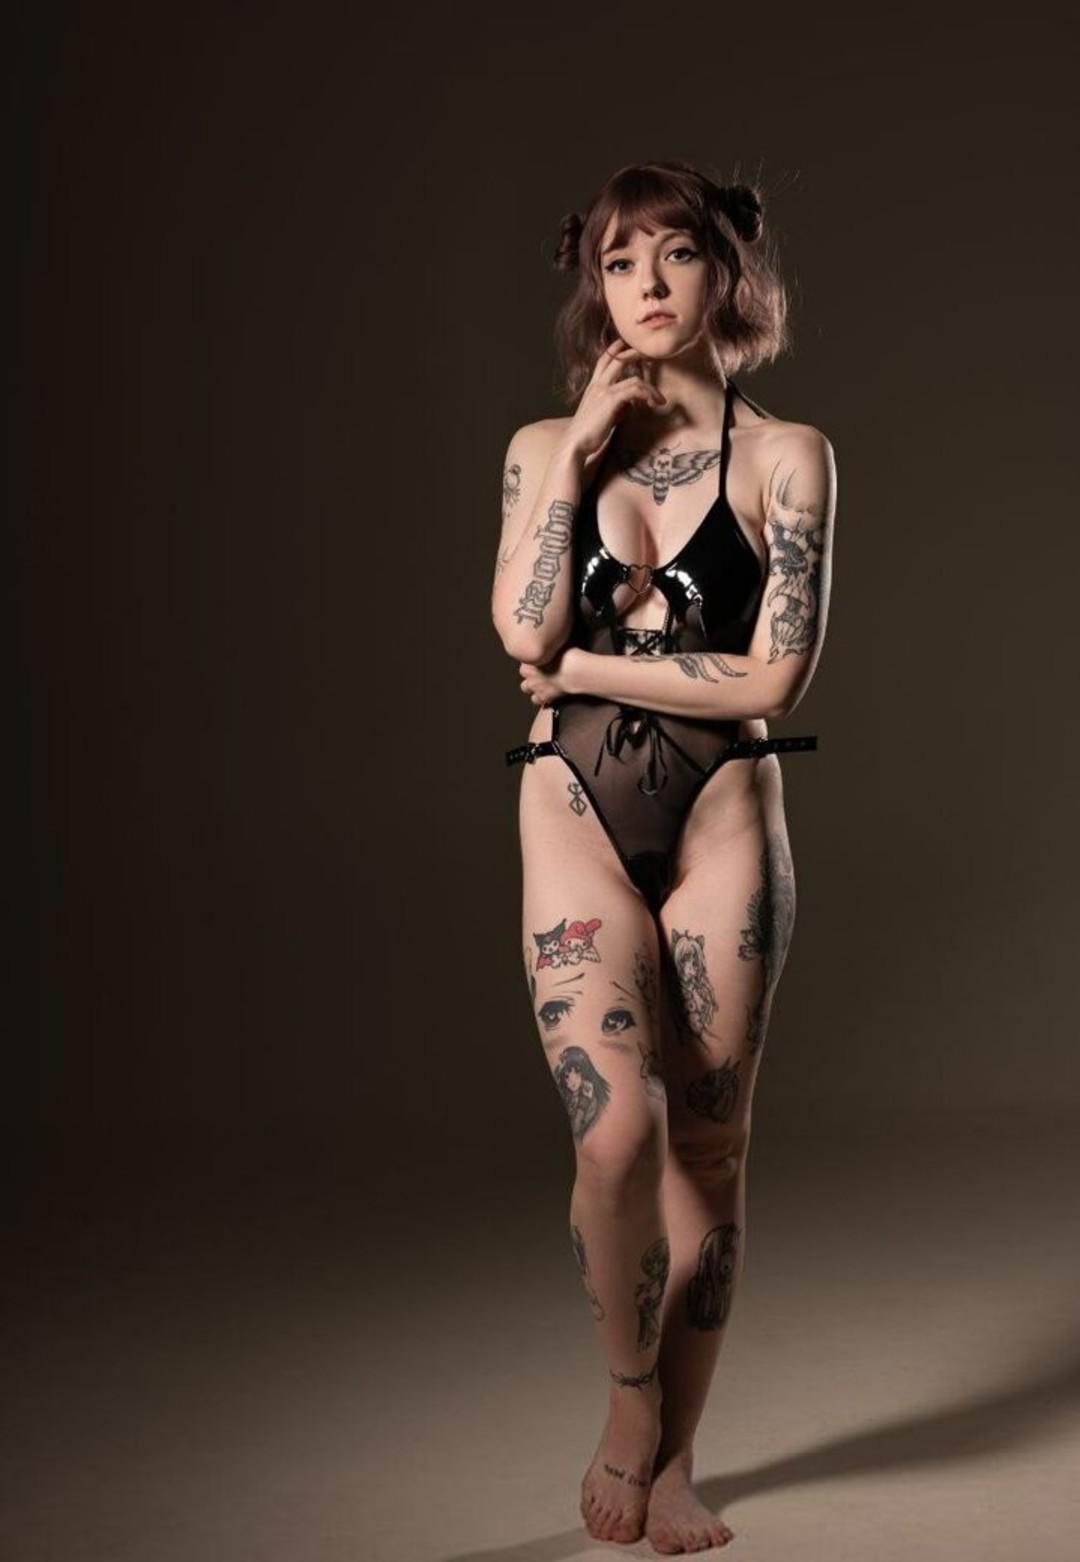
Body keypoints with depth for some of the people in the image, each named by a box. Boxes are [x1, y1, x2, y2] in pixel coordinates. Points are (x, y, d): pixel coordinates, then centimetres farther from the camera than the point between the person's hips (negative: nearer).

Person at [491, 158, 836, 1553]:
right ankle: (626, 1402, 11)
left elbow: (771, 676, -7)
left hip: (723, 820, 0)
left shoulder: (785, 457, 2)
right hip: (576, 814, 1)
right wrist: (581, 449, -5)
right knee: (617, 1133, -16)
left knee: (707, 1150, 4)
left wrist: (578, 667, -6)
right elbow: (524, 629, -7)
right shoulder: (546, 447, 10)